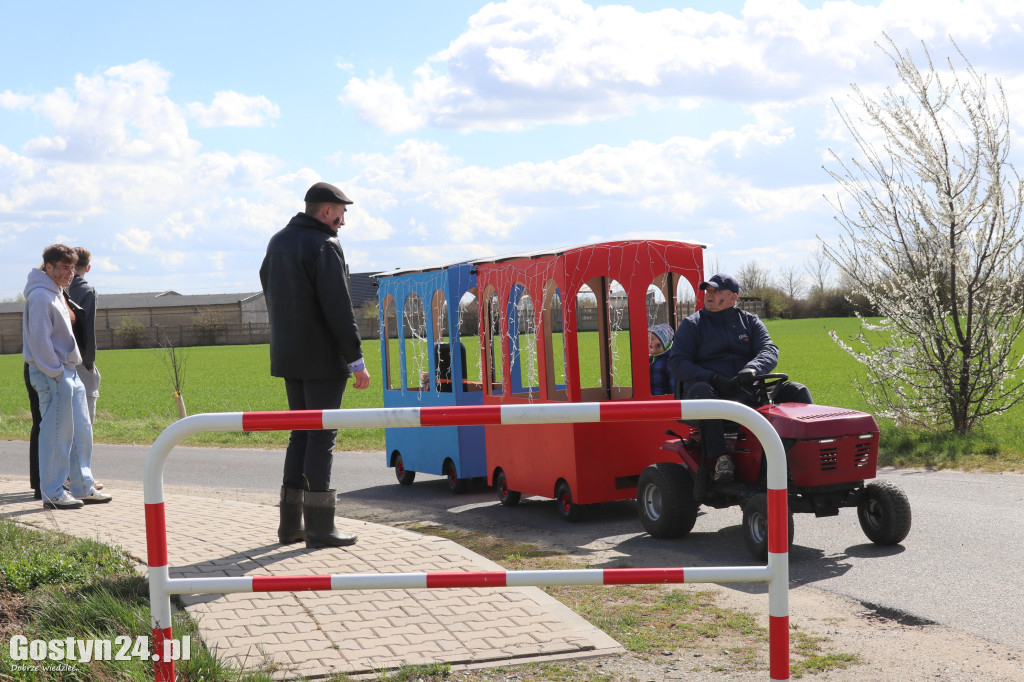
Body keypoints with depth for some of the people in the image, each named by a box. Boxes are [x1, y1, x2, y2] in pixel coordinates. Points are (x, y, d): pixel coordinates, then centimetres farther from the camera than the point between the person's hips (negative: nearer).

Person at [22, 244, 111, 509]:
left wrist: (66, 371, 14)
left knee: (81, 431, 12)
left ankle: (83, 487, 19)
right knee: (56, 435, -5)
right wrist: (56, 372, -17)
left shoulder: (57, 293, 16)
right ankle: (53, 494, 1)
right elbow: (39, 340, -20)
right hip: (51, 376, -10)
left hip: (68, 373, 10)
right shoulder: (40, 296, -14)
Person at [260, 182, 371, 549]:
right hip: (323, 359, -8)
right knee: (321, 435, -4)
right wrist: (357, 360, -16)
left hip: (288, 356, 8)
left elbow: (270, 295, 18)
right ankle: (319, 527, -3)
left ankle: (290, 523, 16)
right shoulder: (324, 247, -14)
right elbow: (338, 310, -19)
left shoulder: (278, 242, 14)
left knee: (301, 432, 14)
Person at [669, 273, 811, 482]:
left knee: (796, 391, -12)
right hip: (713, 390, -3)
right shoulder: (692, 325, 9)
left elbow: (769, 351, -1)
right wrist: (713, 378, -21)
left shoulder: (750, 321, 16)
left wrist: (752, 368, -26)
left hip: (748, 391, 3)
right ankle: (720, 457, -45)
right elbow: (678, 364, -3)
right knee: (701, 391, -38)